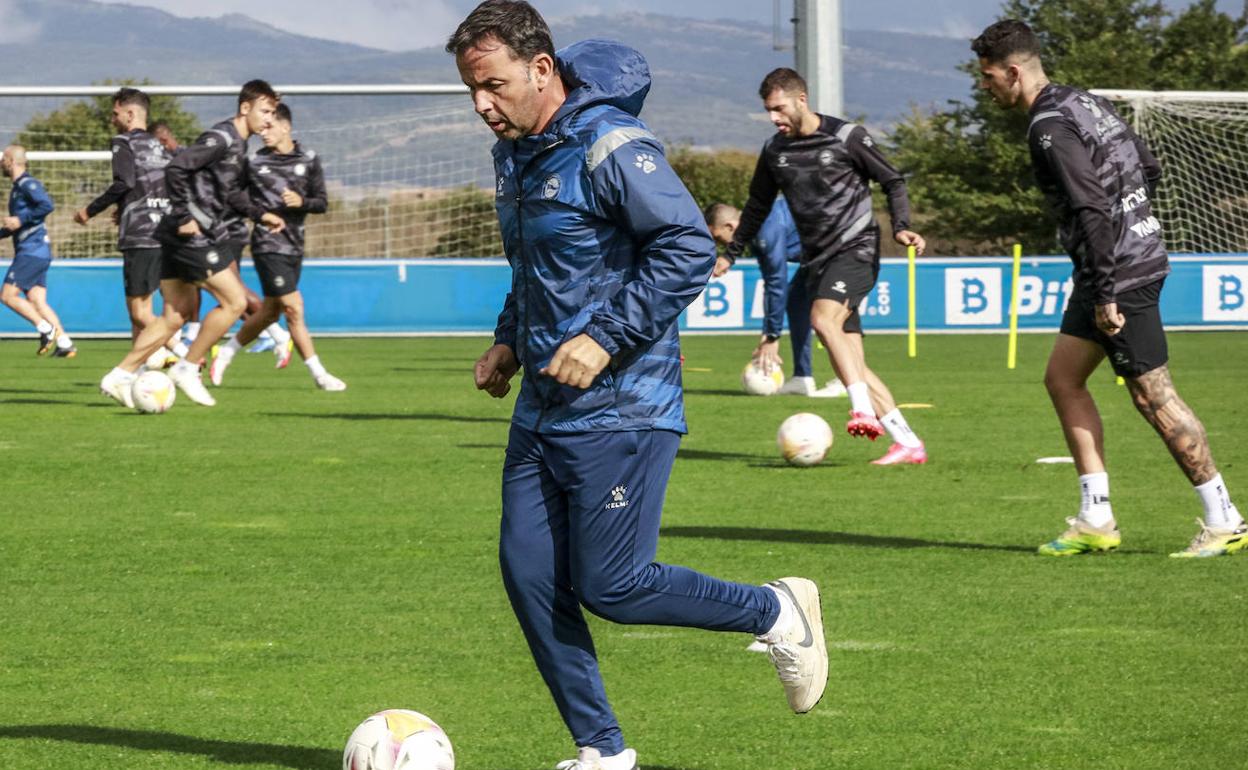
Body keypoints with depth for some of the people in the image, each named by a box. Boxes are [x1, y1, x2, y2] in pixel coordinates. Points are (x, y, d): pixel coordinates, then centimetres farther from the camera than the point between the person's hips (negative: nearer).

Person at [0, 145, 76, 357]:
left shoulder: (27, 184, -9)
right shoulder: (17, 187, 21)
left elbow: (47, 205, -25)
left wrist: (20, 220, -22)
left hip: (32, 251, -10)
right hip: (35, 252, 10)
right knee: (37, 302, 3)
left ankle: (46, 329, -11)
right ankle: (65, 343, -3)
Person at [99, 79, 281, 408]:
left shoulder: (237, 144, 17)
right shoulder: (221, 138, -14)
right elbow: (176, 169, -23)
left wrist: (261, 215, 24)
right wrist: (185, 218, -21)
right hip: (192, 237, -10)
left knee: (175, 317, 8)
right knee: (234, 303, -7)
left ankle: (118, 378, 8)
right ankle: (187, 369, 1)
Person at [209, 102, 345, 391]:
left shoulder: (309, 161, 4)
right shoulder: (255, 163, -3)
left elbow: (322, 203, 2)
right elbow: (235, 196, -1)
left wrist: (301, 201, -17)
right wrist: (262, 215, -17)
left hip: (295, 246, 4)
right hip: (268, 245, -4)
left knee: (270, 312, 11)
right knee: (294, 308, -10)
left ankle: (225, 355, 28)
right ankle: (318, 374, -5)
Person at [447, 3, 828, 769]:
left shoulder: (611, 146, -18)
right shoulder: (515, 155, 11)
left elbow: (690, 247, -22)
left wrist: (606, 339, -23)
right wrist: (509, 340, 12)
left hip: (621, 410, -9)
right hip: (543, 410, 9)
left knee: (610, 586, -7)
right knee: (529, 573, 3)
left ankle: (778, 613, 14)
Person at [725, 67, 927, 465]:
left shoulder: (847, 137, -6)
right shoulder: (775, 151, 10)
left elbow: (893, 181, 2)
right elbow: (758, 206, 25)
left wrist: (901, 227, -12)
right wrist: (731, 253, 25)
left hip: (857, 249, -6)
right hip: (818, 261, 6)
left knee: (823, 317, -31)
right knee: (851, 361, -3)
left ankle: (864, 410, -35)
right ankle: (908, 444, -1)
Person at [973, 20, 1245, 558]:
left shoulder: (1050, 127, -17)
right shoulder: (1085, 103, 13)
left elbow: (1090, 208, -24)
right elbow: (1150, 168, 20)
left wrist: (1104, 292, -23)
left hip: (1122, 275, -10)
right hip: (1130, 262, 10)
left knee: (1153, 396, -5)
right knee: (1062, 378, 12)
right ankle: (1096, 522, 12)